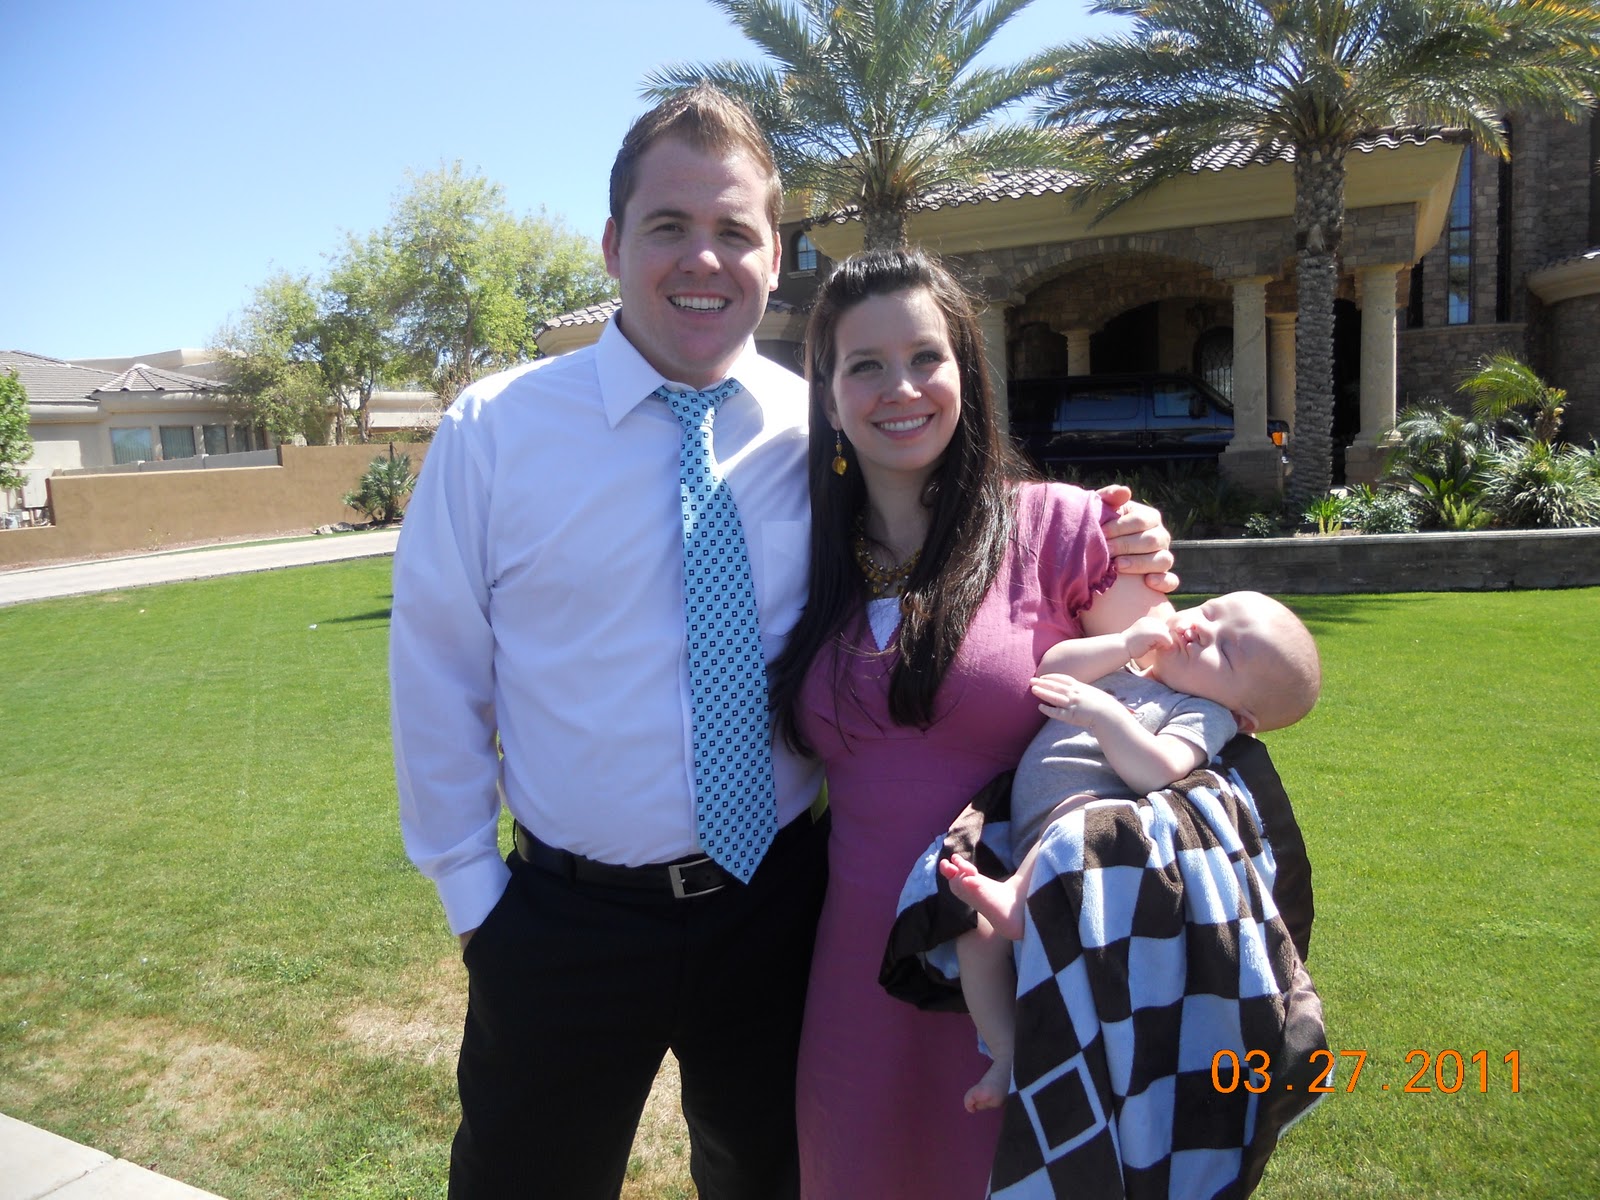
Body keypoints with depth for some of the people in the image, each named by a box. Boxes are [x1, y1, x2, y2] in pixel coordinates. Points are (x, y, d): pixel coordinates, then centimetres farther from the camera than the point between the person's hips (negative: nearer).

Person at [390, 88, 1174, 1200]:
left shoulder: (827, 430, -5)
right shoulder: (493, 431, -9)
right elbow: (437, 675, -4)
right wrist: (474, 891, -2)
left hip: (781, 904, 2)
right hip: (565, 923, -1)